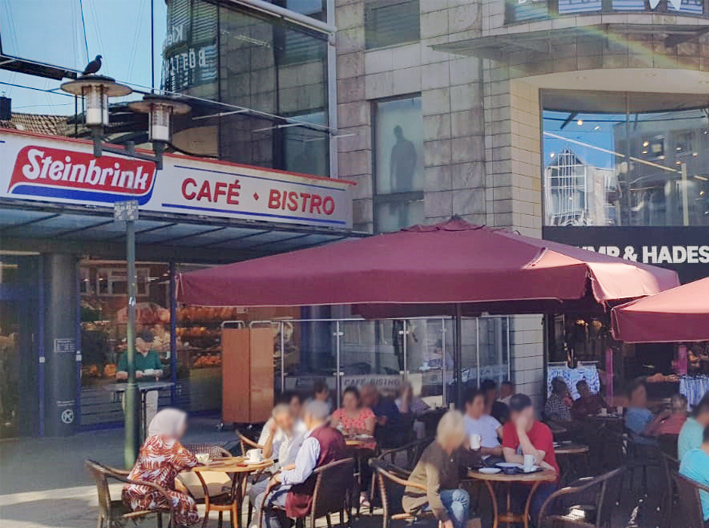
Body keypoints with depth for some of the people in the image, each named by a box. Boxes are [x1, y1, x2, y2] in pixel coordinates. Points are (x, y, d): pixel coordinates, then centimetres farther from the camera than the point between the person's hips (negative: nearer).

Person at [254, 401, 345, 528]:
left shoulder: (312, 440, -25)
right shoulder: (337, 434, 3)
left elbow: (300, 475, -29)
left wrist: (279, 477, -13)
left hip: (310, 496, -9)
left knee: (262, 500, 2)